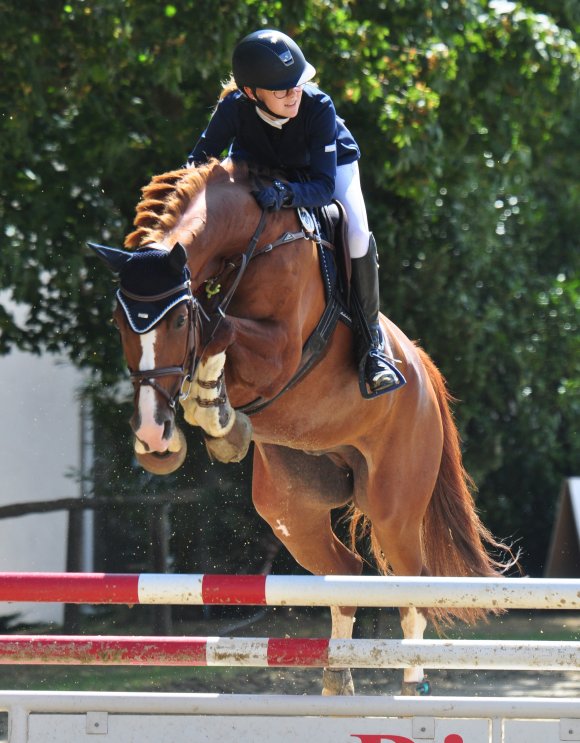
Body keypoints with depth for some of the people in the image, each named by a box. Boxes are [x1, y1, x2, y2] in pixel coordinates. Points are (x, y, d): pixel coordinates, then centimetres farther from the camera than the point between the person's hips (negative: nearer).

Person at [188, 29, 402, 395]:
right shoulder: (235, 107, -34)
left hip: (330, 162, -2)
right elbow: (201, 157, -20)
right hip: (261, 168, 2)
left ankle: (371, 340, -10)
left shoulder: (319, 108, -39)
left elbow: (324, 185, -41)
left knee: (356, 234, -28)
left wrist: (286, 194, -61)